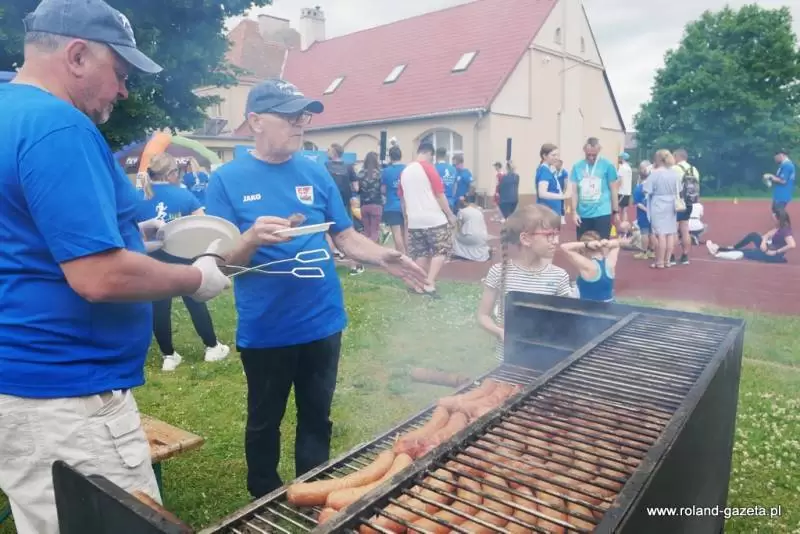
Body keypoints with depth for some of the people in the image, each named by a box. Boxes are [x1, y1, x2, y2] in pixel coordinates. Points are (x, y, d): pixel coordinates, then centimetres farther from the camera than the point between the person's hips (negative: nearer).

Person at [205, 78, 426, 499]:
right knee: (264, 422, 17)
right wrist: (252, 239, -29)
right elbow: (219, 259, -8)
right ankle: (265, 502, 40)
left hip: (322, 322, 3)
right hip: (264, 330, -2)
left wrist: (383, 257, -12)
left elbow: (345, 237, 6)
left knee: (317, 418, 17)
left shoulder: (315, 173, 3)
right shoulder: (227, 179, -6)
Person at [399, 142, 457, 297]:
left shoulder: (404, 172, 10)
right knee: (441, 250, 4)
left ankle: (420, 285, 14)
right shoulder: (429, 168, -8)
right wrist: (450, 215, -2)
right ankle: (430, 283, -6)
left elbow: (402, 199, 16)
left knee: (420, 254, 13)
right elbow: (439, 194, -9)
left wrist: (406, 218, 25)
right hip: (434, 219, -6)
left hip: (414, 221, 6)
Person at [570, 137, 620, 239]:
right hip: (583, 214, 2)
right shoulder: (577, 166, 2)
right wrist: (574, 212, -1)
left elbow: (613, 190, 3)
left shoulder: (608, 165, -3)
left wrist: (616, 211, 5)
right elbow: (575, 191, 5)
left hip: (602, 213, -2)